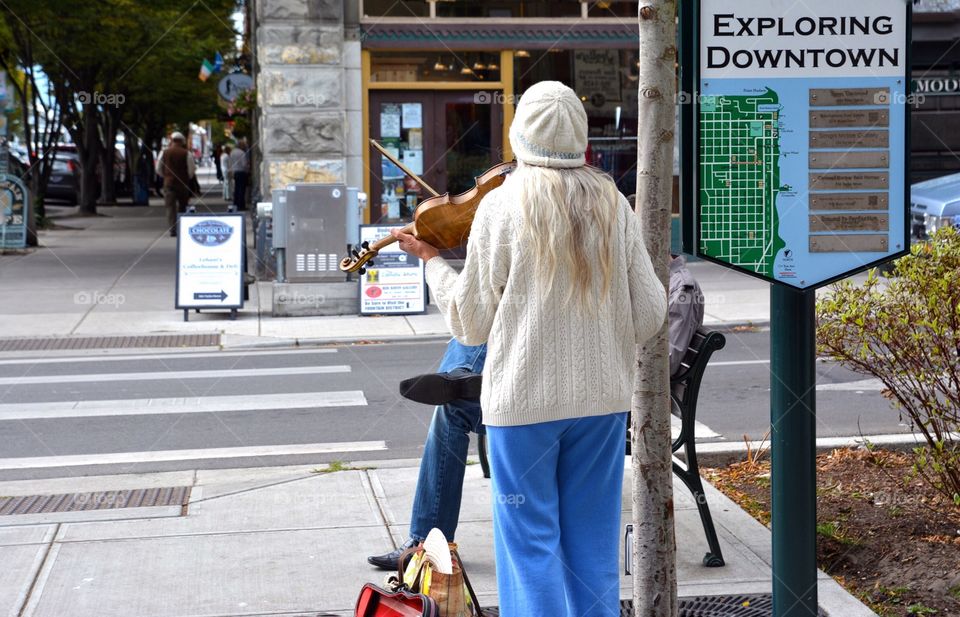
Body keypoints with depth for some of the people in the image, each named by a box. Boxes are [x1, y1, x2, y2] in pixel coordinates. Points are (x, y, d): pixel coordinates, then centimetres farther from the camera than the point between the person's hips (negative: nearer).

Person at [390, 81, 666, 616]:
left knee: (531, 545, 6)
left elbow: (473, 324, -4)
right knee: (594, 545, 14)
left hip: (524, 397, -4)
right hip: (603, 397, 4)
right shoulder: (614, 205, 0)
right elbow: (649, 315, 2)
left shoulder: (502, 205, -9)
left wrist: (432, 260, 10)